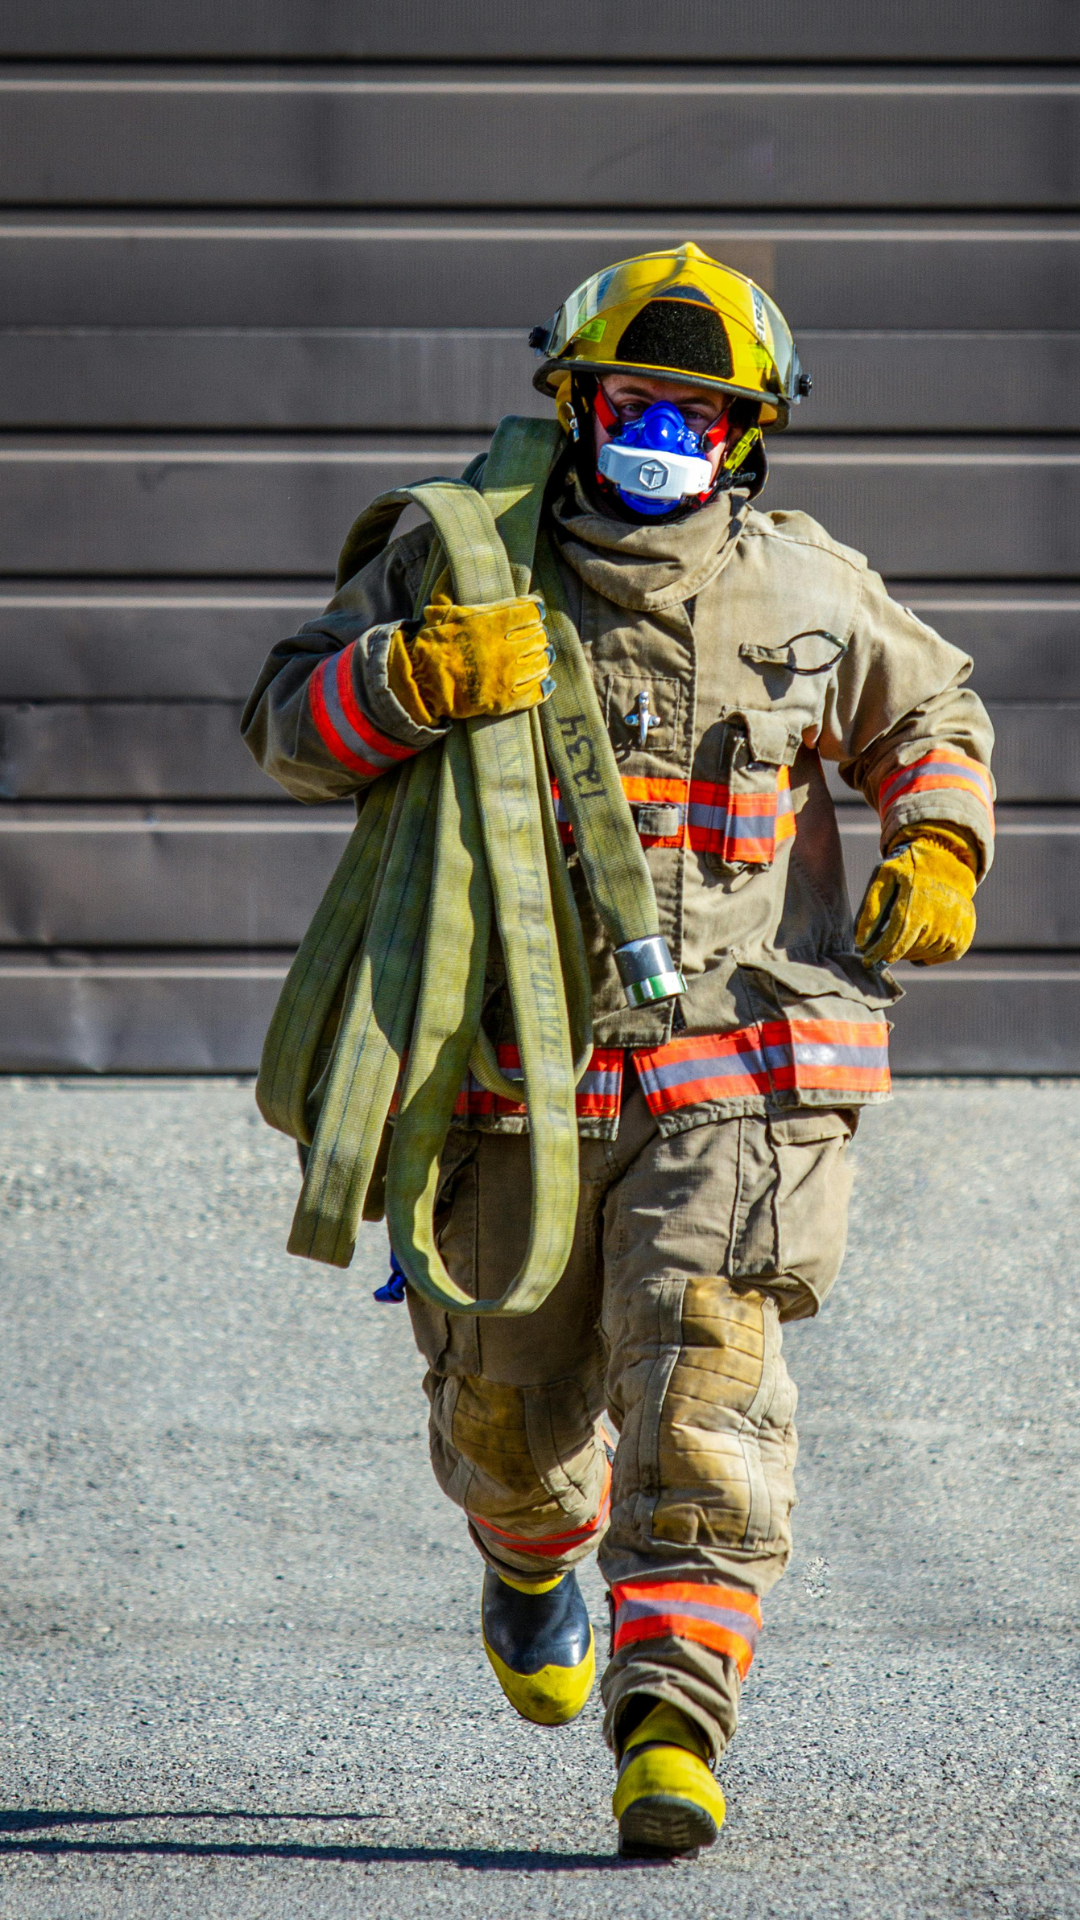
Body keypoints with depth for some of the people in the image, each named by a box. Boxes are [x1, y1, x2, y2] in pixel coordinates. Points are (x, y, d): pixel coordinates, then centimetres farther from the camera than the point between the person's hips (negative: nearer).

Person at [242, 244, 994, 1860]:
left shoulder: (808, 596, 4)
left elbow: (932, 720, 22)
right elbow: (288, 726, 0)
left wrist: (938, 854, 2)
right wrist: (411, 680, -21)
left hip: (736, 1078, -1)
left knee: (701, 1392, -17)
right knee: (507, 1407, 12)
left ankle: (672, 1728, -20)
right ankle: (537, 1553, 48)